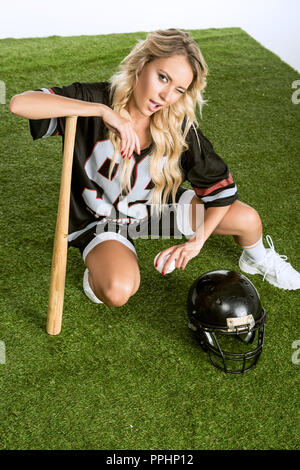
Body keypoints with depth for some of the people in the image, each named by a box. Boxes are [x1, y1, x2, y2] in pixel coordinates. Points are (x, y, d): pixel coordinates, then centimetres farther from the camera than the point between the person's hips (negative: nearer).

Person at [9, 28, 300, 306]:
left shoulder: (179, 128, -17)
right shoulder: (95, 99, -23)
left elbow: (221, 183, -9)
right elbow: (19, 103, -36)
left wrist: (198, 239, -21)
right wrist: (102, 111, -41)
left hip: (157, 207, 3)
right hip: (101, 220, -2)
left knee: (247, 219, -9)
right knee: (118, 291, -34)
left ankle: (257, 259, 28)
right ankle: (99, 269, 5)